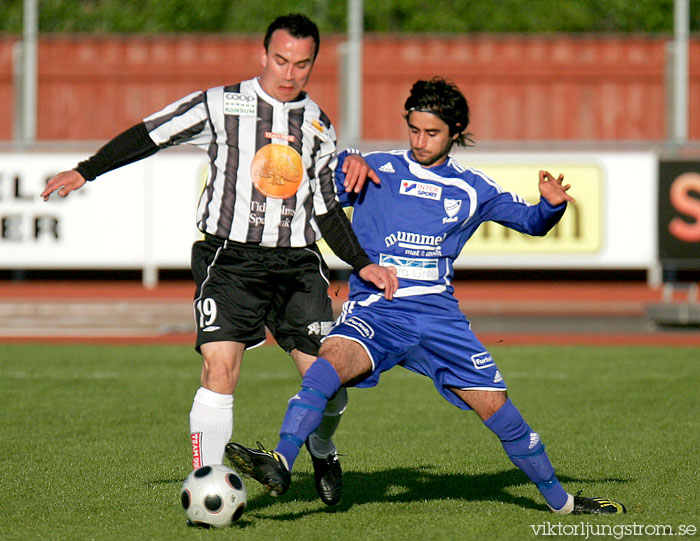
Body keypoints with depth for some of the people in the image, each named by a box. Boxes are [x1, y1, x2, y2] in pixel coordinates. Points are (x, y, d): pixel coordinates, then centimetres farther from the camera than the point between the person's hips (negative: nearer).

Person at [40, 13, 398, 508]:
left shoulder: (318, 125, 13)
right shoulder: (220, 105, 2)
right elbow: (150, 135, 7)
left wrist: (362, 265, 10)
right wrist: (85, 172, 2)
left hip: (297, 264, 3)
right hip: (230, 258, -3)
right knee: (220, 368, -19)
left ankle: (322, 448, 28)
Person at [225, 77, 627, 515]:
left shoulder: (473, 189, 12)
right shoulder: (375, 170, 7)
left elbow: (532, 222, 21)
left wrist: (552, 204, -1)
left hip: (439, 315, 2)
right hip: (375, 310, -2)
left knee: (498, 408, 0)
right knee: (333, 360, -33)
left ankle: (560, 500, 19)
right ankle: (279, 465, -45)